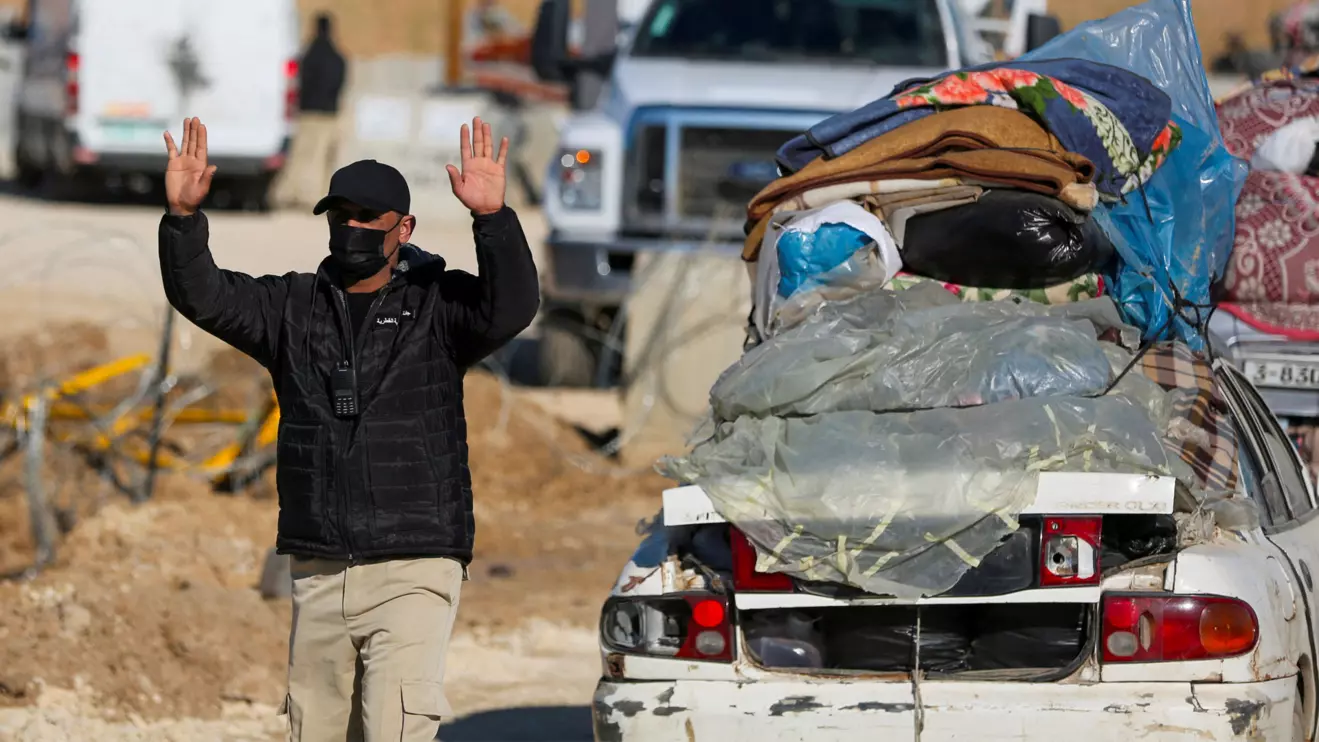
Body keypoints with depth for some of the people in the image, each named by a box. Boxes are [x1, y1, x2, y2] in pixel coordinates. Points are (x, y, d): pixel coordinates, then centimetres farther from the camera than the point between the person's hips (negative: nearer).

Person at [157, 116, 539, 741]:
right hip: (317, 572, 5)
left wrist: (492, 218, -32)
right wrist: (183, 217, -16)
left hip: (412, 570, -5)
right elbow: (202, 296, 2)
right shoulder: (292, 307, 12)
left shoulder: (438, 305, 1)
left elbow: (512, 308, -17)